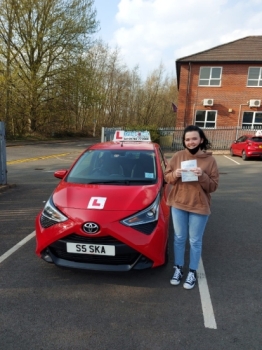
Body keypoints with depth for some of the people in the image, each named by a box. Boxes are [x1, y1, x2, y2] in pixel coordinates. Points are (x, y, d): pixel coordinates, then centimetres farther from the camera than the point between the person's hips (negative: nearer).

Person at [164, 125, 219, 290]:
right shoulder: (178, 156, -1)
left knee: (195, 241, 10)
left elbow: (213, 186, -7)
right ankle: (178, 269, 33)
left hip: (199, 206, -2)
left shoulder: (209, 159, -7)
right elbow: (167, 176, 5)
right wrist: (175, 174, -17)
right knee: (179, 238, 14)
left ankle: (192, 272, 29)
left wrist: (202, 176, -25)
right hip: (178, 204, 2)